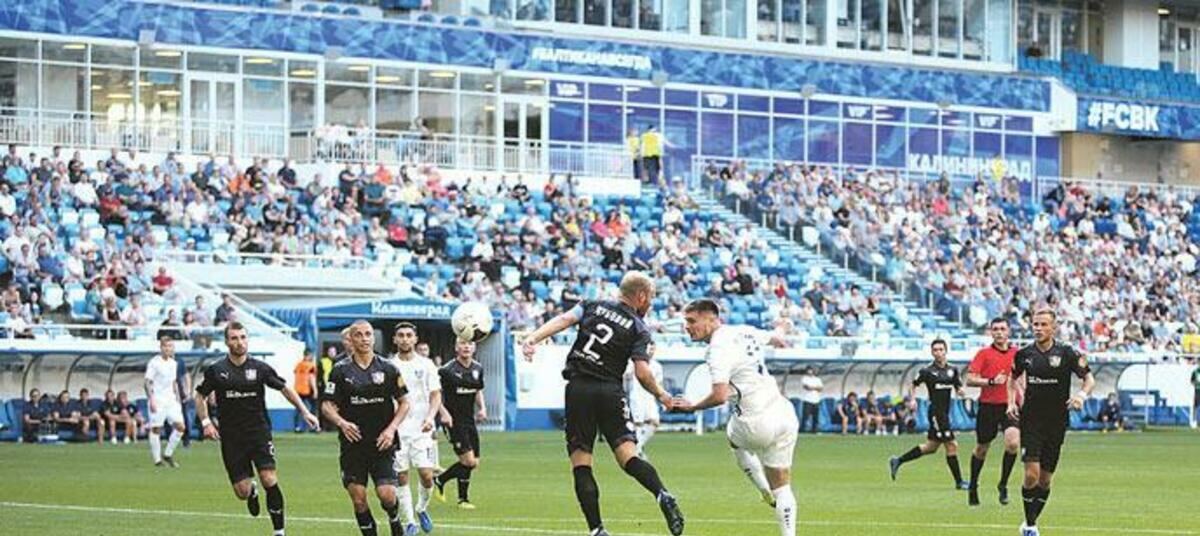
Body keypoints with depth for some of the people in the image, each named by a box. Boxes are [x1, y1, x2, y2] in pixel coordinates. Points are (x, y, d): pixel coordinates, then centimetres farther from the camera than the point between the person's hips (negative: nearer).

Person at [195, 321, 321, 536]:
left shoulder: (260, 368, 0)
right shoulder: (216, 371, 0)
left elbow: (284, 388, 10)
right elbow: (200, 396, 12)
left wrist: (304, 411, 4)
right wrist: (206, 422, -1)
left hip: (259, 432, 0)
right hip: (231, 436, 0)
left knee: (269, 480, -17)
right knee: (242, 492, -1)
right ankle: (252, 491, 38)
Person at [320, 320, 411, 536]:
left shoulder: (387, 369, 2)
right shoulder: (341, 370, 0)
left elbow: (404, 403, 8)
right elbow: (326, 405, 1)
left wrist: (391, 428, -7)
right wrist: (341, 423, -18)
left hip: (382, 443, -1)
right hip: (352, 444, 1)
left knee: (387, 494, -10)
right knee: (358, 499, -2)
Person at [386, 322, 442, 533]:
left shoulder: (426, 365, 4)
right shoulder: (389, 366, 5)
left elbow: (436, 395, 2)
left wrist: (430, 417, -15)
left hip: (421, 429, 0)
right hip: (397, 429, 0)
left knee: (427, 475, -8)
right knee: (401, 477, -1)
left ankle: (422, 509, 19)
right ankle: (409, 522, 9)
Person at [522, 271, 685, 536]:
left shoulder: (593, 306, 14)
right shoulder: (639, 330, 7)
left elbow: (563, 320, -4)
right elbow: (642, 373, -4)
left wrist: (533, 338, -14)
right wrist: (661, 395, 12)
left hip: (578, 389, 1)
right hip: (610, 392, -1)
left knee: (580, 462, 2)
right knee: (628, 456, -4)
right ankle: (662, 494, -30)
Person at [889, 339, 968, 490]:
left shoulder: (952, 371, 8)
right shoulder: (927, 371, -6)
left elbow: (958, 389, 14)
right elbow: (913, 386, 6)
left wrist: (960, 391, -8)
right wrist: (912, 399, -10)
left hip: (945, 413, 7)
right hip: (936, 412, -7)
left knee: (931, 447, 15)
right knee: (952, 445, -9)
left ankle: (898, 461, 28)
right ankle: (959, 481, 0)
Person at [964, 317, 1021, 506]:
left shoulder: (1017, 353, 8)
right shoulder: (984, 354, -1)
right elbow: (970, 380, -8)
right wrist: (991, 381, -20)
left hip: (1010, 406, 1)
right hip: (988, 406, -1)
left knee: (1013, 443, -21)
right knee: (981, 448, 9)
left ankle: (1003, 485, -4)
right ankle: (973, 487, 30)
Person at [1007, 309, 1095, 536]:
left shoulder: (1067, 353, -6)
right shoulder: (1024, 354, 1)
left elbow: (1090, 379, -2)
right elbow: (1013, 378, 20)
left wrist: (1082, 394, -23)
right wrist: (1012, 402, 5)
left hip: (1056, 424, 0)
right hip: (1030, 422, 0)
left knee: (1045, 480, 7)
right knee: (1032, 474, -14)